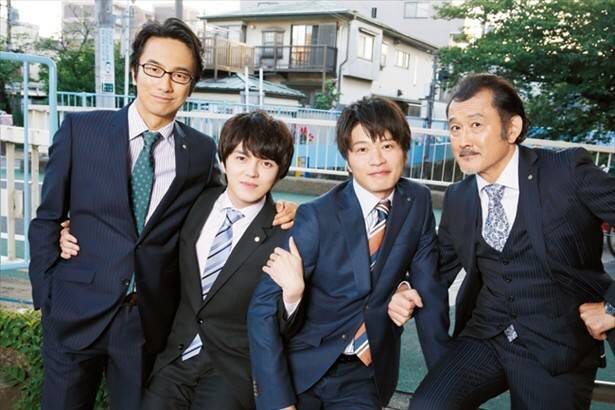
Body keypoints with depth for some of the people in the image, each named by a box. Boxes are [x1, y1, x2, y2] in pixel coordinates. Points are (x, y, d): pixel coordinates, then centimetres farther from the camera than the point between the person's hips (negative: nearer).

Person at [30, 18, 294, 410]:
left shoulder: (202, 151, -1)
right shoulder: (81, 129, -4)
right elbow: (47, 218, 2)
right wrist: (48, 297, 0)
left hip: (149, 319, 1)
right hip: (77, 313, 0)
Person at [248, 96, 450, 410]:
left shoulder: (418, 202, -5)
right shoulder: (317, 217, -17)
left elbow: (428, 289, 1)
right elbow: (263, 308, -18)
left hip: (367, 373, 3)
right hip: (301, 365, -2)